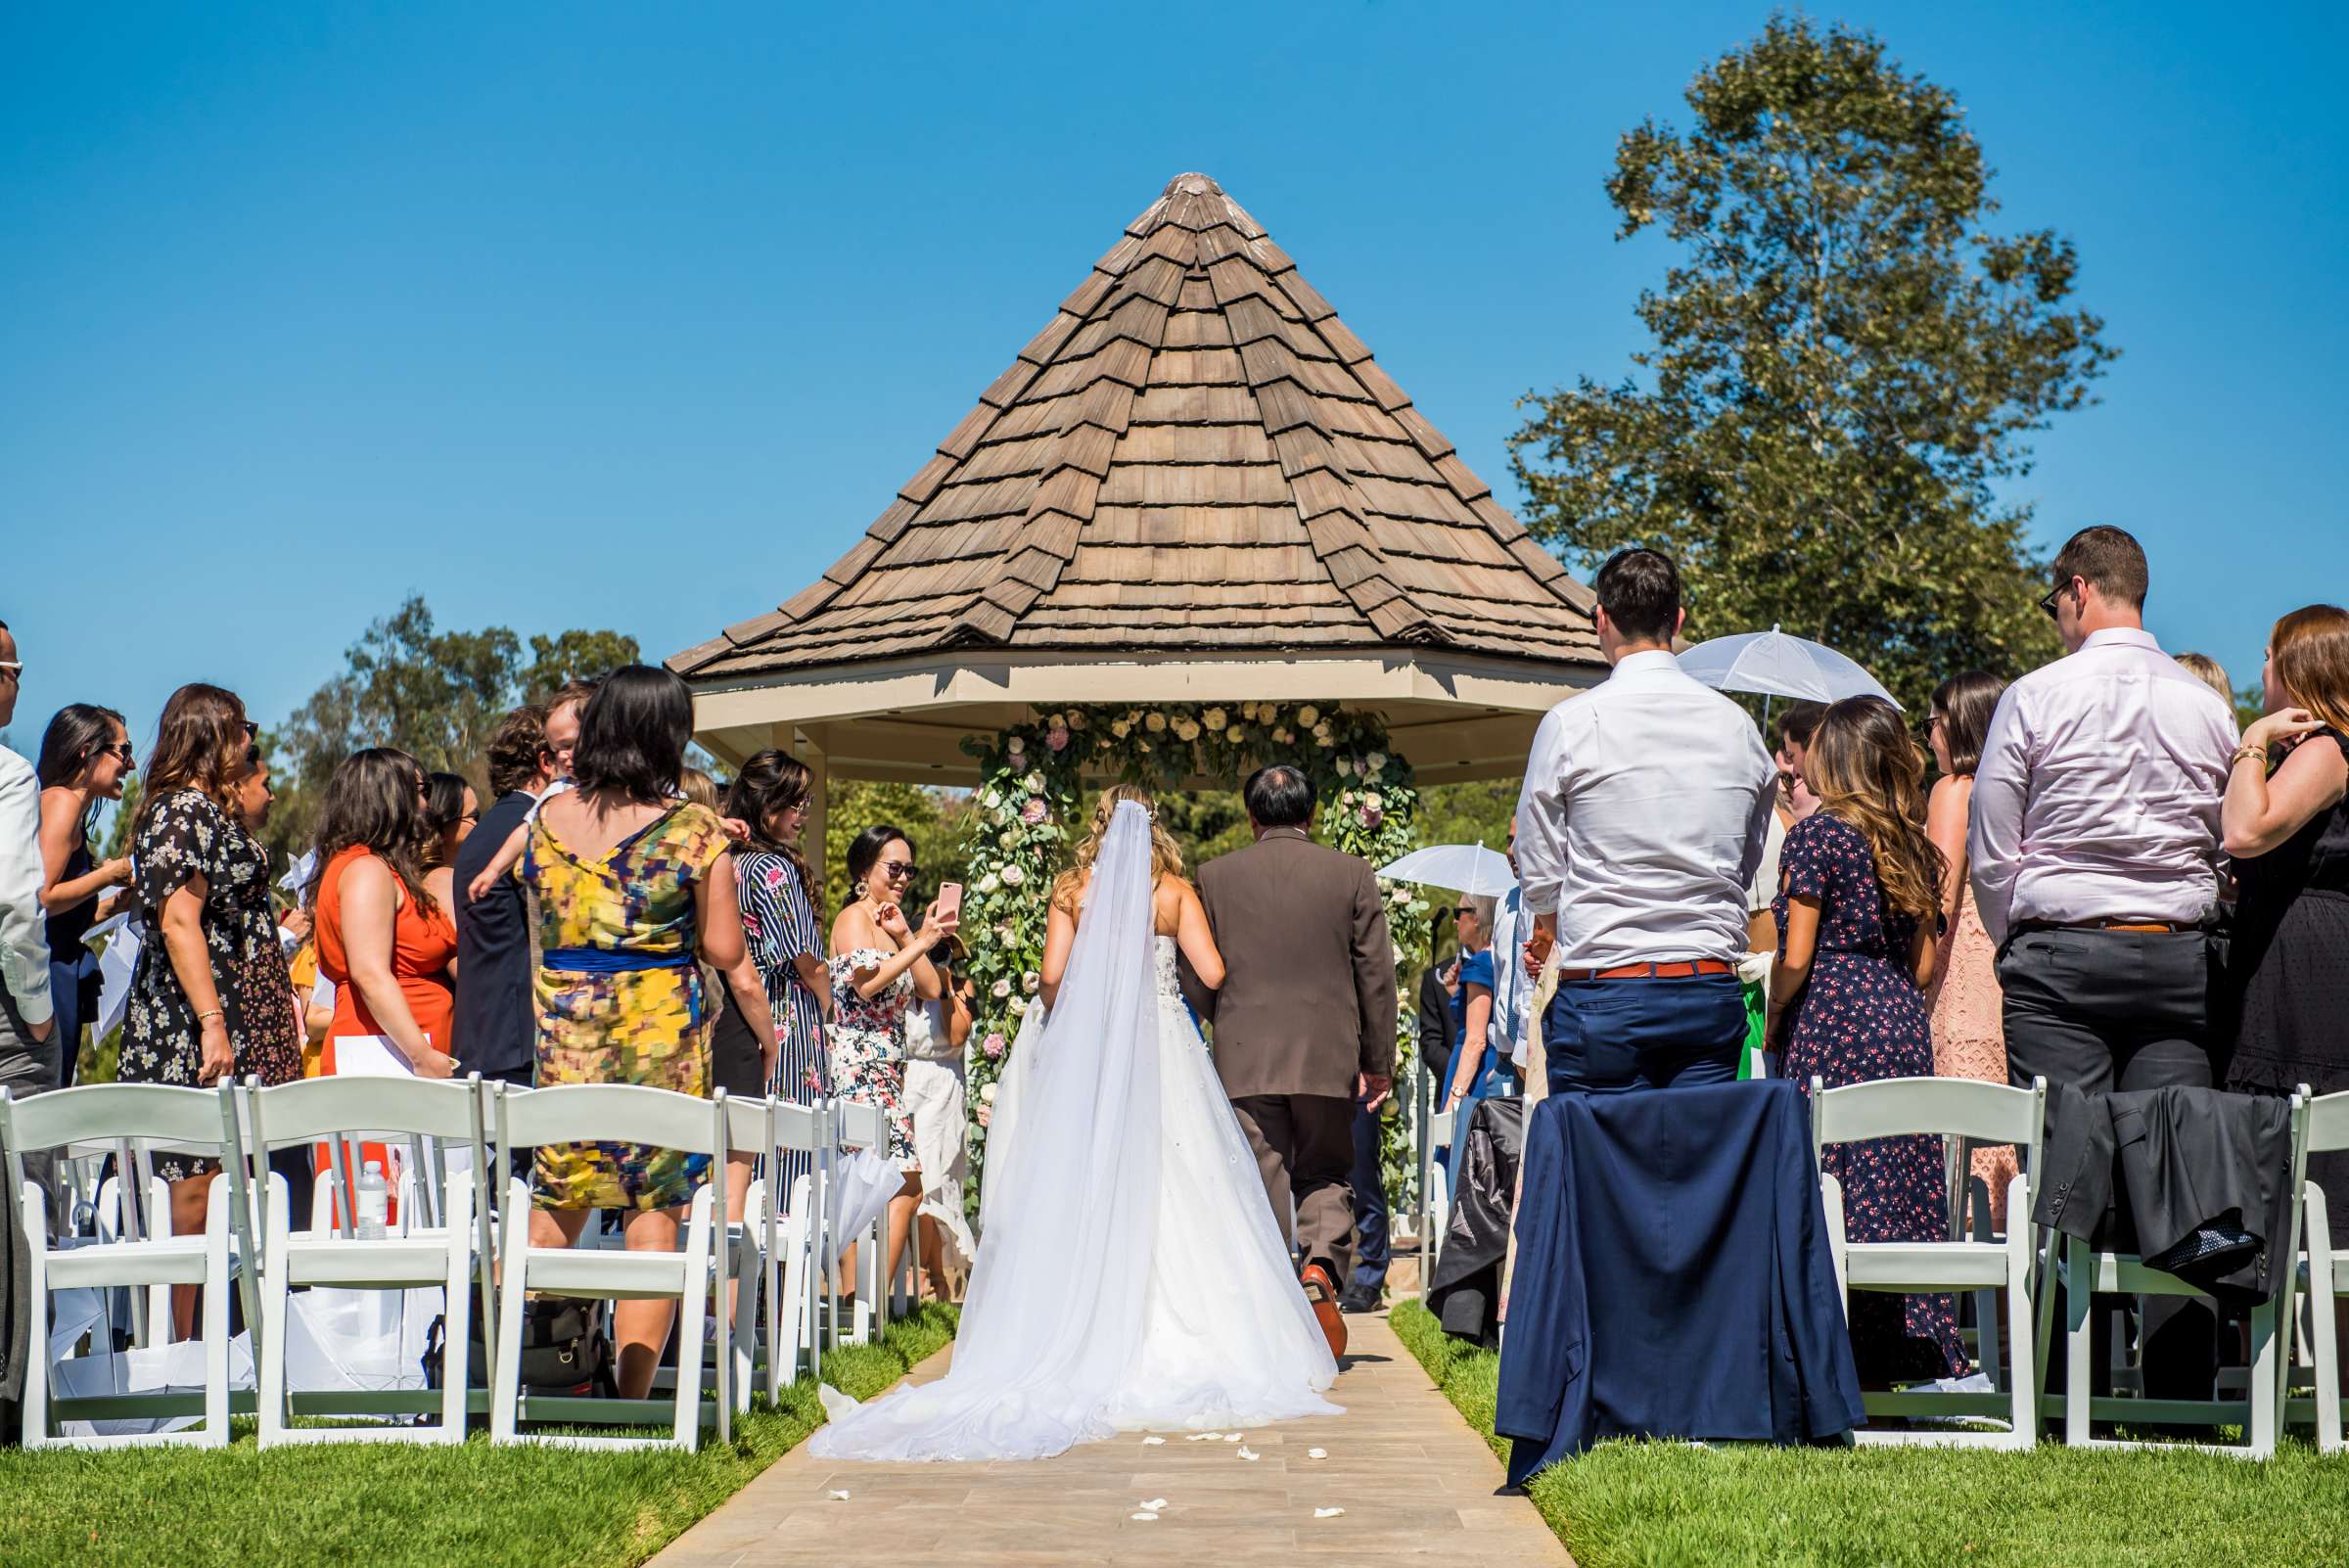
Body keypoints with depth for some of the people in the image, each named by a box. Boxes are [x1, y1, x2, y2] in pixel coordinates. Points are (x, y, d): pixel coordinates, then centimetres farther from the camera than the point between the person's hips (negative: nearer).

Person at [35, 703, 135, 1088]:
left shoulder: (70, 807, 20)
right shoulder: (63, 801, -7)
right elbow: (39, 900, -18)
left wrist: (113, 904, 15)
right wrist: (108, 876, -8)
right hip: (50, 977, -10)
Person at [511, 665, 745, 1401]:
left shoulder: (549, 819, 3)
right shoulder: (693, 829, -8)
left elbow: (542, 931, 14)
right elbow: (723, 951, -6)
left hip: (564, 1036, 3)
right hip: (661, 1036, -3)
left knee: (557, 1202, 15)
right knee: (655, 1210, 3)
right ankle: (631, 1393, 2)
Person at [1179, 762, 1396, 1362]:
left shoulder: (1215, 877, 2)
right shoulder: (1352, 874, 1)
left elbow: (1199, 981, 6)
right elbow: (1377, 975, 2)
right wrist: (1379, 1061, 10)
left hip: (1245, 1061, 0)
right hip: (1329, 1062, 0)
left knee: (1261, 1186, 4)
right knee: (1326, 1176, 14)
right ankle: (1322, 1265, -12)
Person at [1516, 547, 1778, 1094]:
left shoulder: (1570, 723, -5)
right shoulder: (1736, 725, 7)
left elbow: (1537, 873, 2)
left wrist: (1552, 932, 23)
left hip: (1602, 995, -4)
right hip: (1712, 995, 4)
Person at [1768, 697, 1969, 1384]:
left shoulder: (1816, 832, -6)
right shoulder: (1916, 846, 13)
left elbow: (1796, 957, -9)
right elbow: (1923, 963, 13)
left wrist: (1774, 1025, 3)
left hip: (1832, 1023, -6)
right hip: (1904, 1022, 6)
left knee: (1831, 1190, -5)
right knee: (1901, 1188, 7)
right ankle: (1905, 1348, 7)